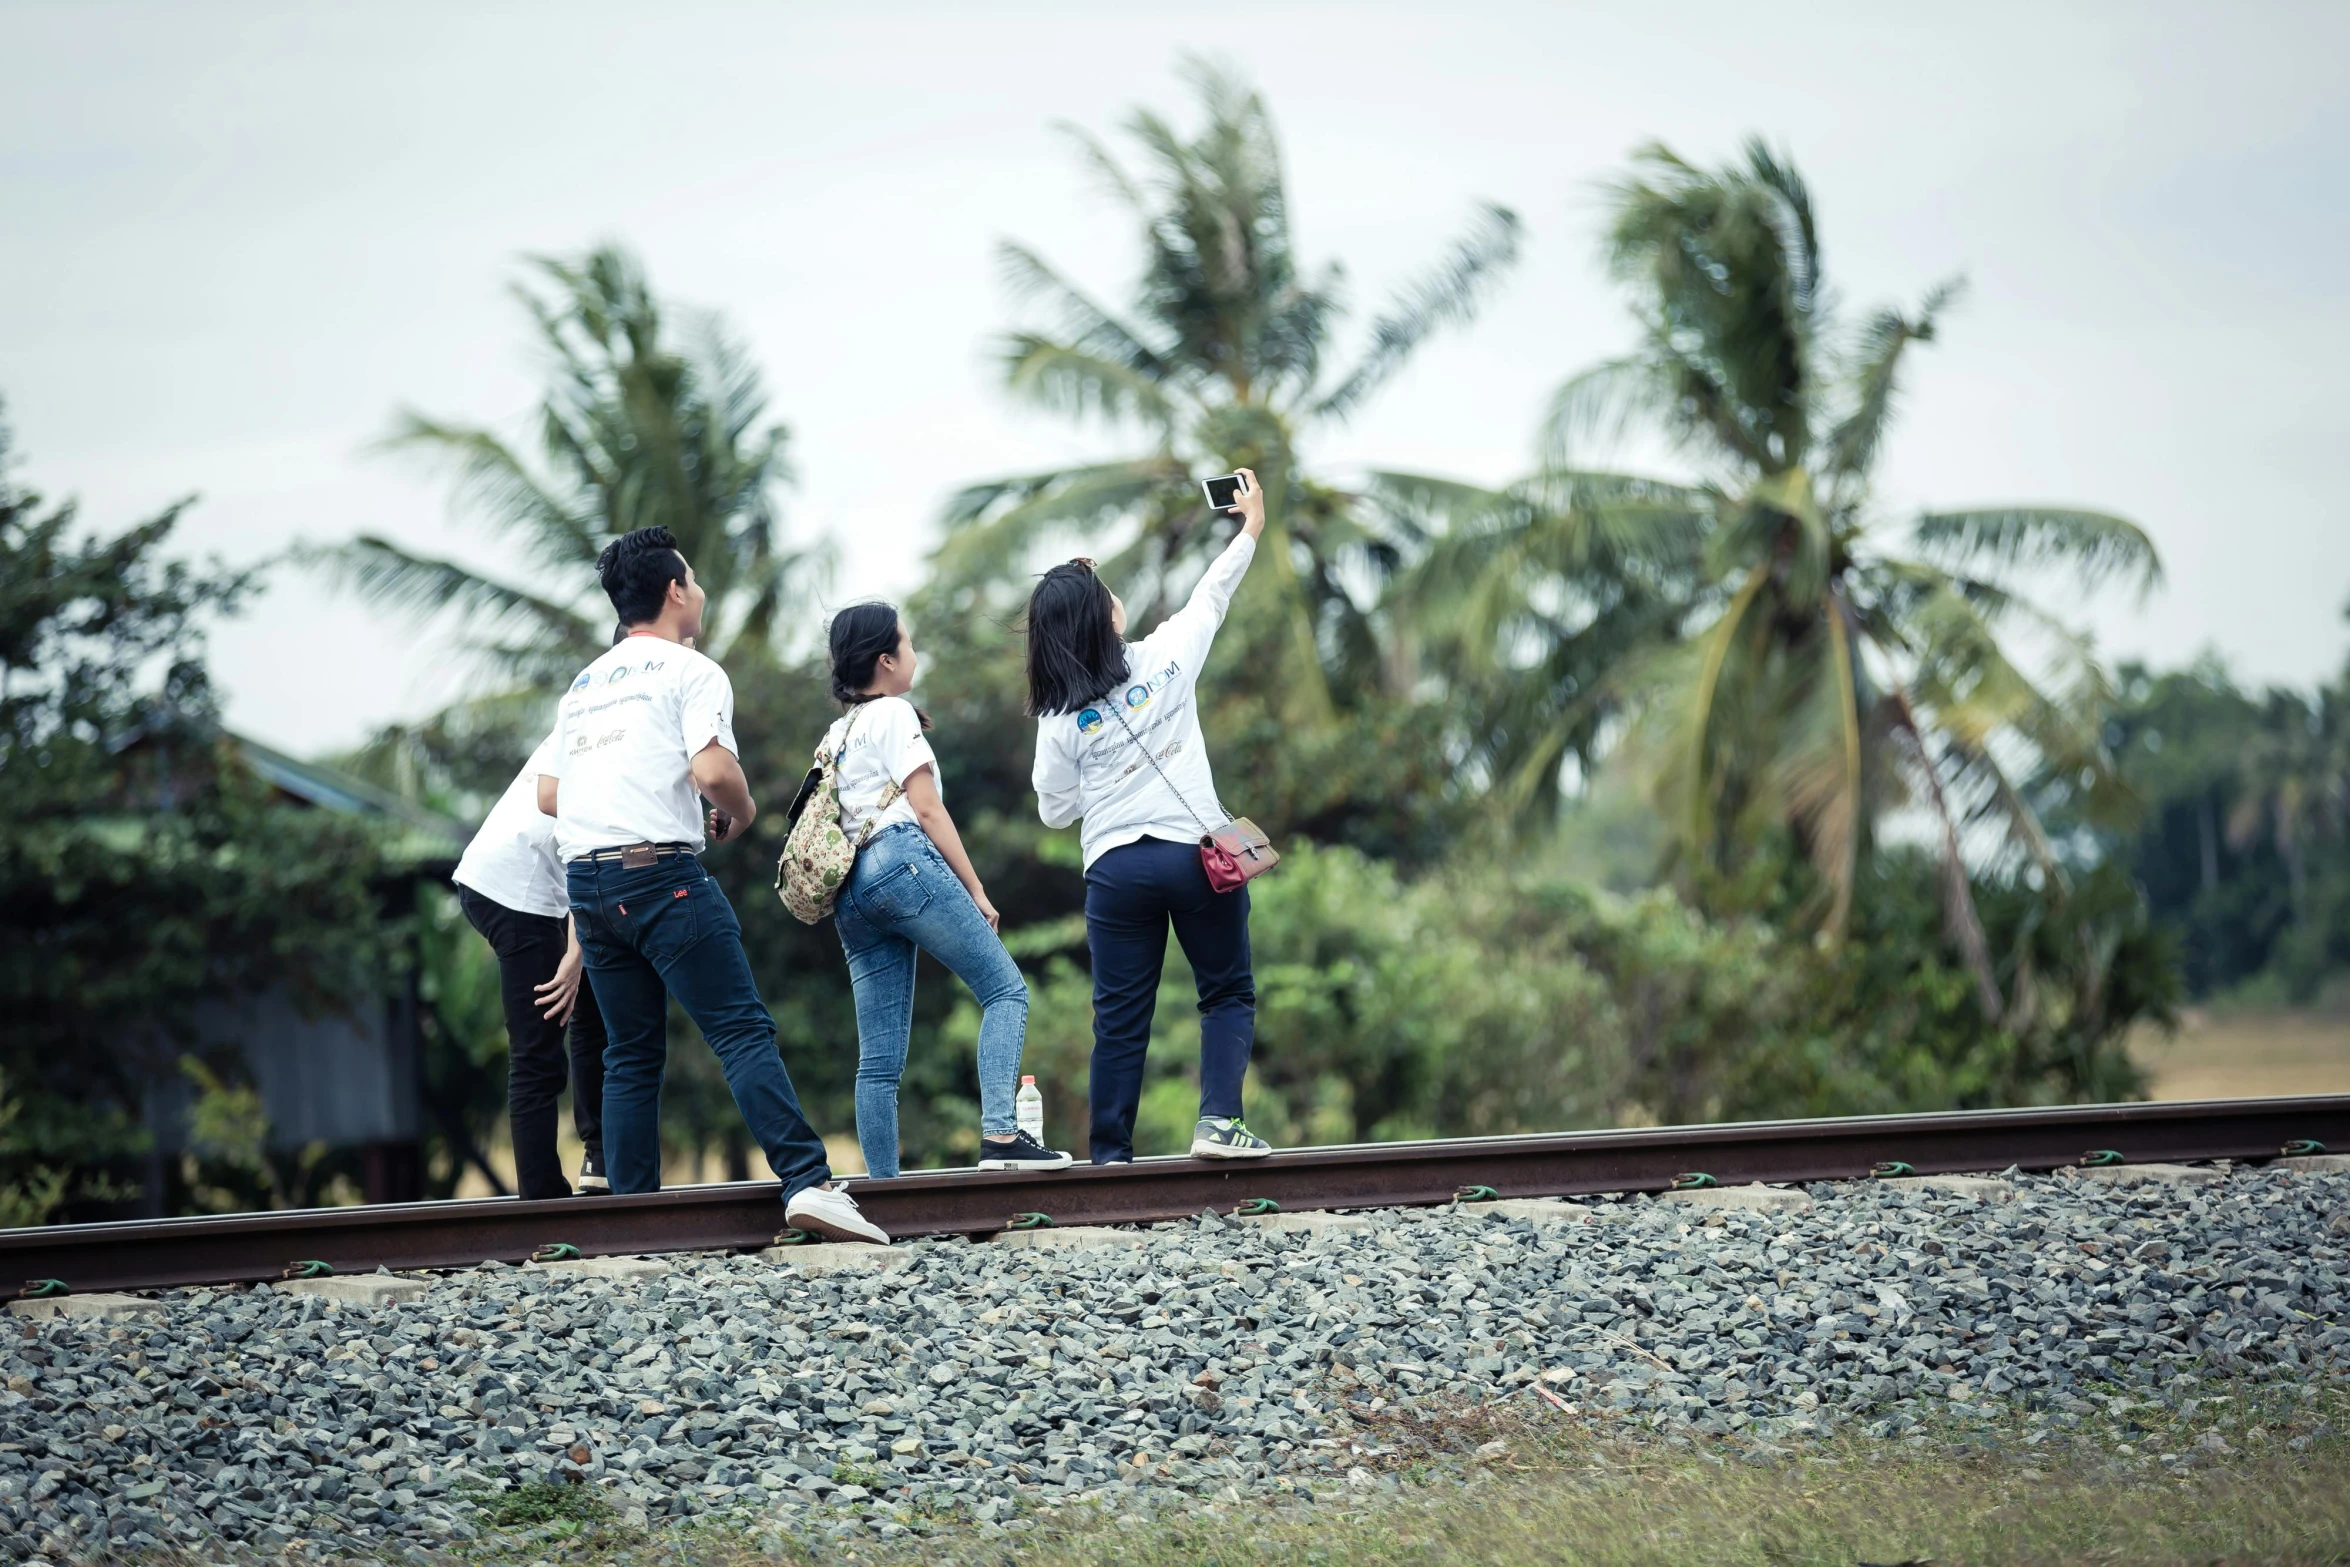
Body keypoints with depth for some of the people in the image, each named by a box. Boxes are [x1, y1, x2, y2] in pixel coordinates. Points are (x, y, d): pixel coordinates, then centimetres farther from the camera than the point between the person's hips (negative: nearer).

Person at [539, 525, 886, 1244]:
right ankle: (809, 1183, -22)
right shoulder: (690, 671, -1)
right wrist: (742, 811, 4)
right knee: (744, 1032, -11)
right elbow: (712, 770, -16)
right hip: (662, 874, -7)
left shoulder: (583, 685, 21)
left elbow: (547, 797, 21)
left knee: (631, 1054, 10)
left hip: (586, 880, 7)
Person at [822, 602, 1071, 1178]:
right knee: (1006, 990, -7)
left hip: (851, 892, 8)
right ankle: (1000, 1135, -24)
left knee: (879, 1060, 3)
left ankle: (882, 1188, -3)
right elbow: (927, 809, -6)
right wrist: (976, 891, -5)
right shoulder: (893, 714, 1)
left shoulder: (836, 735, 26)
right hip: (904, 861, -8)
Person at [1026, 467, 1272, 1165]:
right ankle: (1219, 1119, -8)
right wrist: (1250, 527, 26)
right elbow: (1213, 594, 12)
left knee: (1120, 1016, 7)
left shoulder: (1060, 718, -1)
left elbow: (1055, 811, 5)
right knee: (1229, 994, 11)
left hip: (1115, 869, 1)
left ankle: (1111, 1153, 5)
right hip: (1196, 854, -1)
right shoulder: (1166, 659, -4)